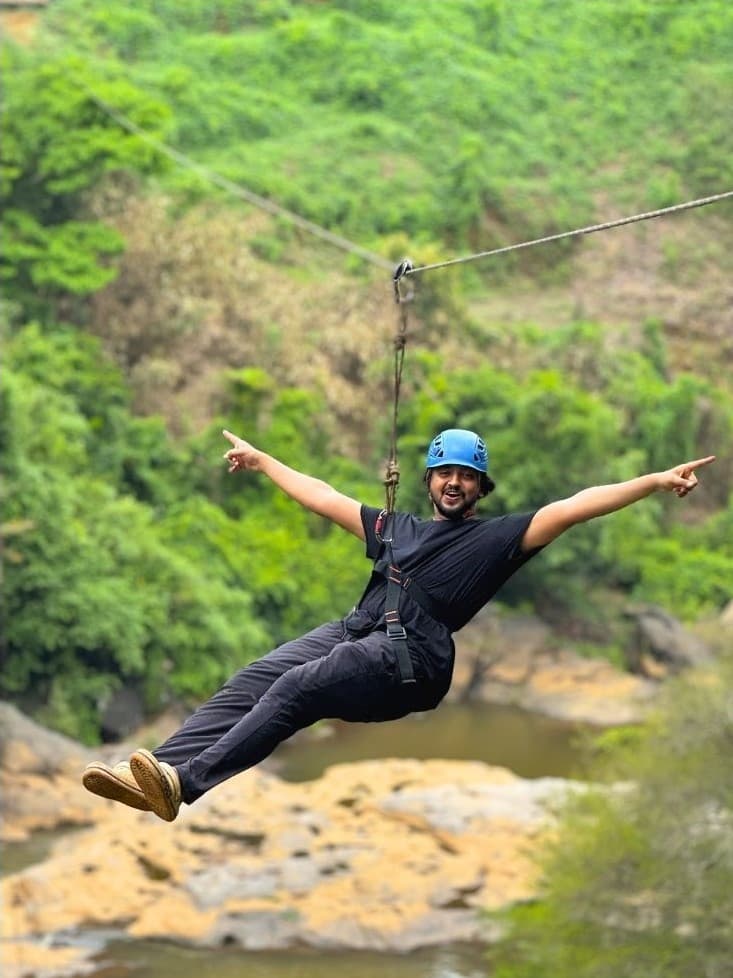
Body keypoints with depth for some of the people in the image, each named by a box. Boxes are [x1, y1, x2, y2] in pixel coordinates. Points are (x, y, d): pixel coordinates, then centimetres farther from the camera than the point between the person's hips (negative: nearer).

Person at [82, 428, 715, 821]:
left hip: (411, 657, -6)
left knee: (296, 688, -30)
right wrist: (260, 459, 49)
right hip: (352, 630, 6)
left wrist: (657, 481, -7)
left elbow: (575, 506, 3)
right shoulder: (396, 528, 32)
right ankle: (155, 773, -33)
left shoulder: (497, 537, 15)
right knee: (252, 681, -19)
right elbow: (323, 497, 41)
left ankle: (187, 784, -44)